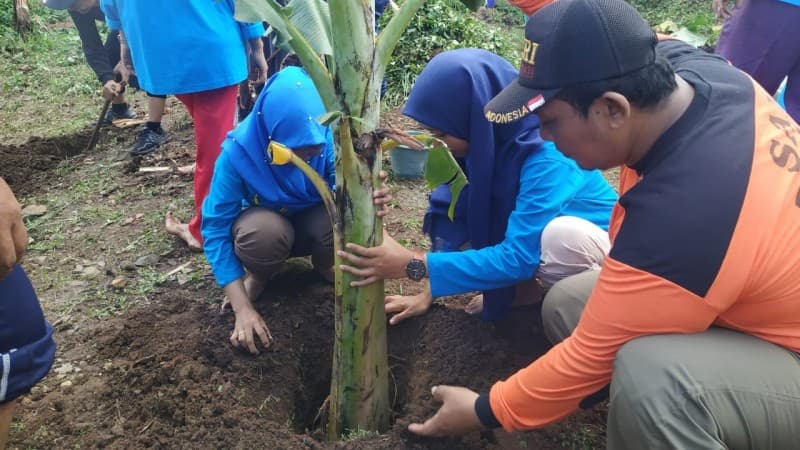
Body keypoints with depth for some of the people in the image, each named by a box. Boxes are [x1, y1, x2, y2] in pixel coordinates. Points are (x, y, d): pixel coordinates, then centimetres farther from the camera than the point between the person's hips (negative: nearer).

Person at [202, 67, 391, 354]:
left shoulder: (326, 136, -26)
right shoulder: (238, 151, -30)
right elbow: (216, 228, -27)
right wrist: (242, 307, -33)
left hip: (312, 222, 2)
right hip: (264, 226, -1)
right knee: (265, 231, -38)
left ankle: (324, 265, 4)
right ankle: (258, 277, 0)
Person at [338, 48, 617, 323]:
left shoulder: (546, 156, -35)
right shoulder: (483, 142, -13)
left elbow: (518, 256, -37)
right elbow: (457, 218, -5)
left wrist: (413, 265, -40)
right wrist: (428, 294, -10)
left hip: (595, 244, -6)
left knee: (560, 236, -39)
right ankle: (533, 288, 3)